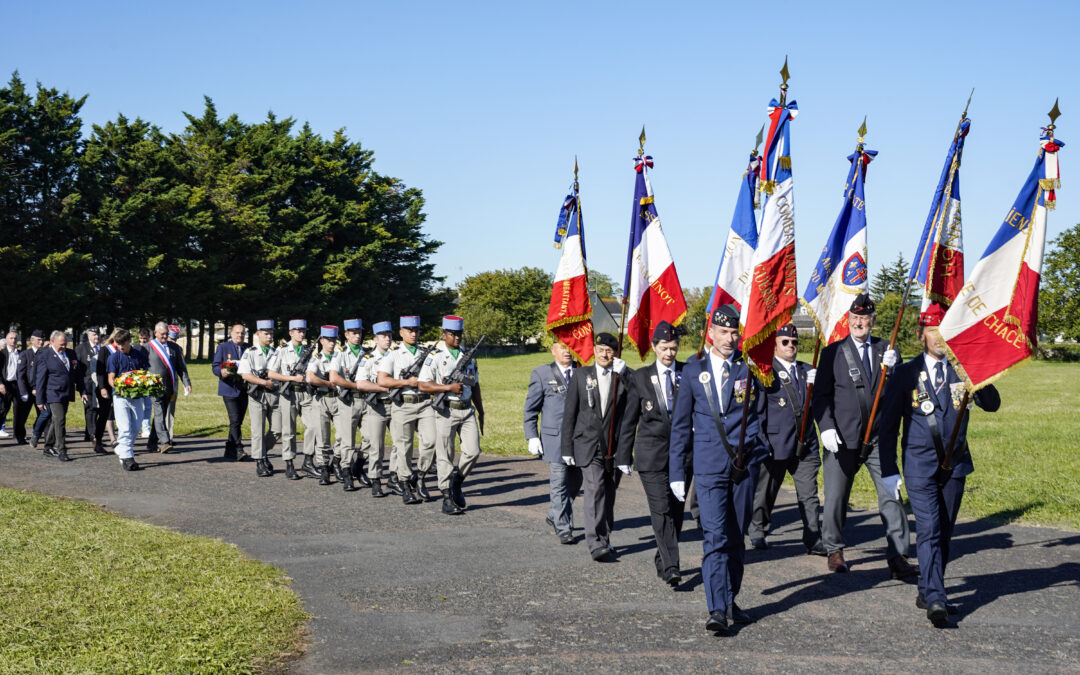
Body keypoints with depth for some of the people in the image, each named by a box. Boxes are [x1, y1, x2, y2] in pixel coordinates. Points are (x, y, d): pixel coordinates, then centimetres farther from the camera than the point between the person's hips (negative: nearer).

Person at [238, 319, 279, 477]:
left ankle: (264, 453, 25)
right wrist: (264, 382, -12)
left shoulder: (276, 353, 15)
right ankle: (260, 463, 2)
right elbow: (245, 374, -7)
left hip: (274, 393, 4)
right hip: (257, 394, -4)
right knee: (258, 430, -4)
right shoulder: (250, 353, 3)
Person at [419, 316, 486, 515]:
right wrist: (449, 387, -16)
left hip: (467, 411, 4)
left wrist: (480, 411, 18)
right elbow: (423, 385, -9)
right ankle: (448, 498, 7)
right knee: (445, 456, -1)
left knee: (473, 451, -6)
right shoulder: (435, 358, -2)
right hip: (446, 411, -4)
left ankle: (457, 482, 19)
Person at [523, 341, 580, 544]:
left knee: (575, 482, 12)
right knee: (559, 485, -3)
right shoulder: (542, 374, 1)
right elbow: (530, 409, 3)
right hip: (555, 438, -4)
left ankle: (554, 516, 33)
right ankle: (563, 528, 6)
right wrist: (532, 437, -4)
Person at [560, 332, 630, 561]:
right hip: (589, 445, -2)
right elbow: (570, 413, 5)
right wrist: (567, 447, 1)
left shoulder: (623, 377, 4)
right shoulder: (581, 375, 5)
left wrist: (624, 373, -17)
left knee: (609, 493, 10)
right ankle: (595, 544, -19)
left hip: (614, 447, 2)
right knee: (594, 489, -15)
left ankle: (604, 539, 25)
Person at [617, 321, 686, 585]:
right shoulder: (640, 377, 3)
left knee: (676, 510, 7)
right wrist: (624, 456, 4)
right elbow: (629, 420, 6)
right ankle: (670, 566, -12)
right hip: (652, 453, -2)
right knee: (661, 510, -10)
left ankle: (662, 560, 23)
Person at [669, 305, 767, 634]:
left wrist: (755, 447, -2)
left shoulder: (750, 368, 6)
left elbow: (762, 413, 12)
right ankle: (717, 609, -15)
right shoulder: (694, 371, 7)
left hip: (745, 464, 1)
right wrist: (676, 471, 6)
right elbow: (680, 424, 9)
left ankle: (730, 601, 24)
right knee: (715, 536, -11)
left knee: (737, 536, 10)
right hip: (709, 465, -1)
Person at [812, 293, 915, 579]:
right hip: (843, 438, -1)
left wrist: (892, 368, -13)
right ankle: (834, 550, 26)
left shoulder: (886, 350, 9)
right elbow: (821, 395, 1)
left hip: (879, 437, 1)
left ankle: (898, 558, -4)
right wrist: (826, 428, -12)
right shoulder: (833, 352, 4)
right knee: (836, 498, 7)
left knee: (891, 496, -6)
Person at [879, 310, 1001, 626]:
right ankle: (935, 600, -18)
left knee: (944, 533, 10)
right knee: (929, 531, -14)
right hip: (919, 466, -3)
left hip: (955, 466, 3)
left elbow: (992, 404, -1)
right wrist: (888, 470, -4)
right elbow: (888, 425, 1)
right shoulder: (906, 374, 0)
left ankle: (927, 593, 23)